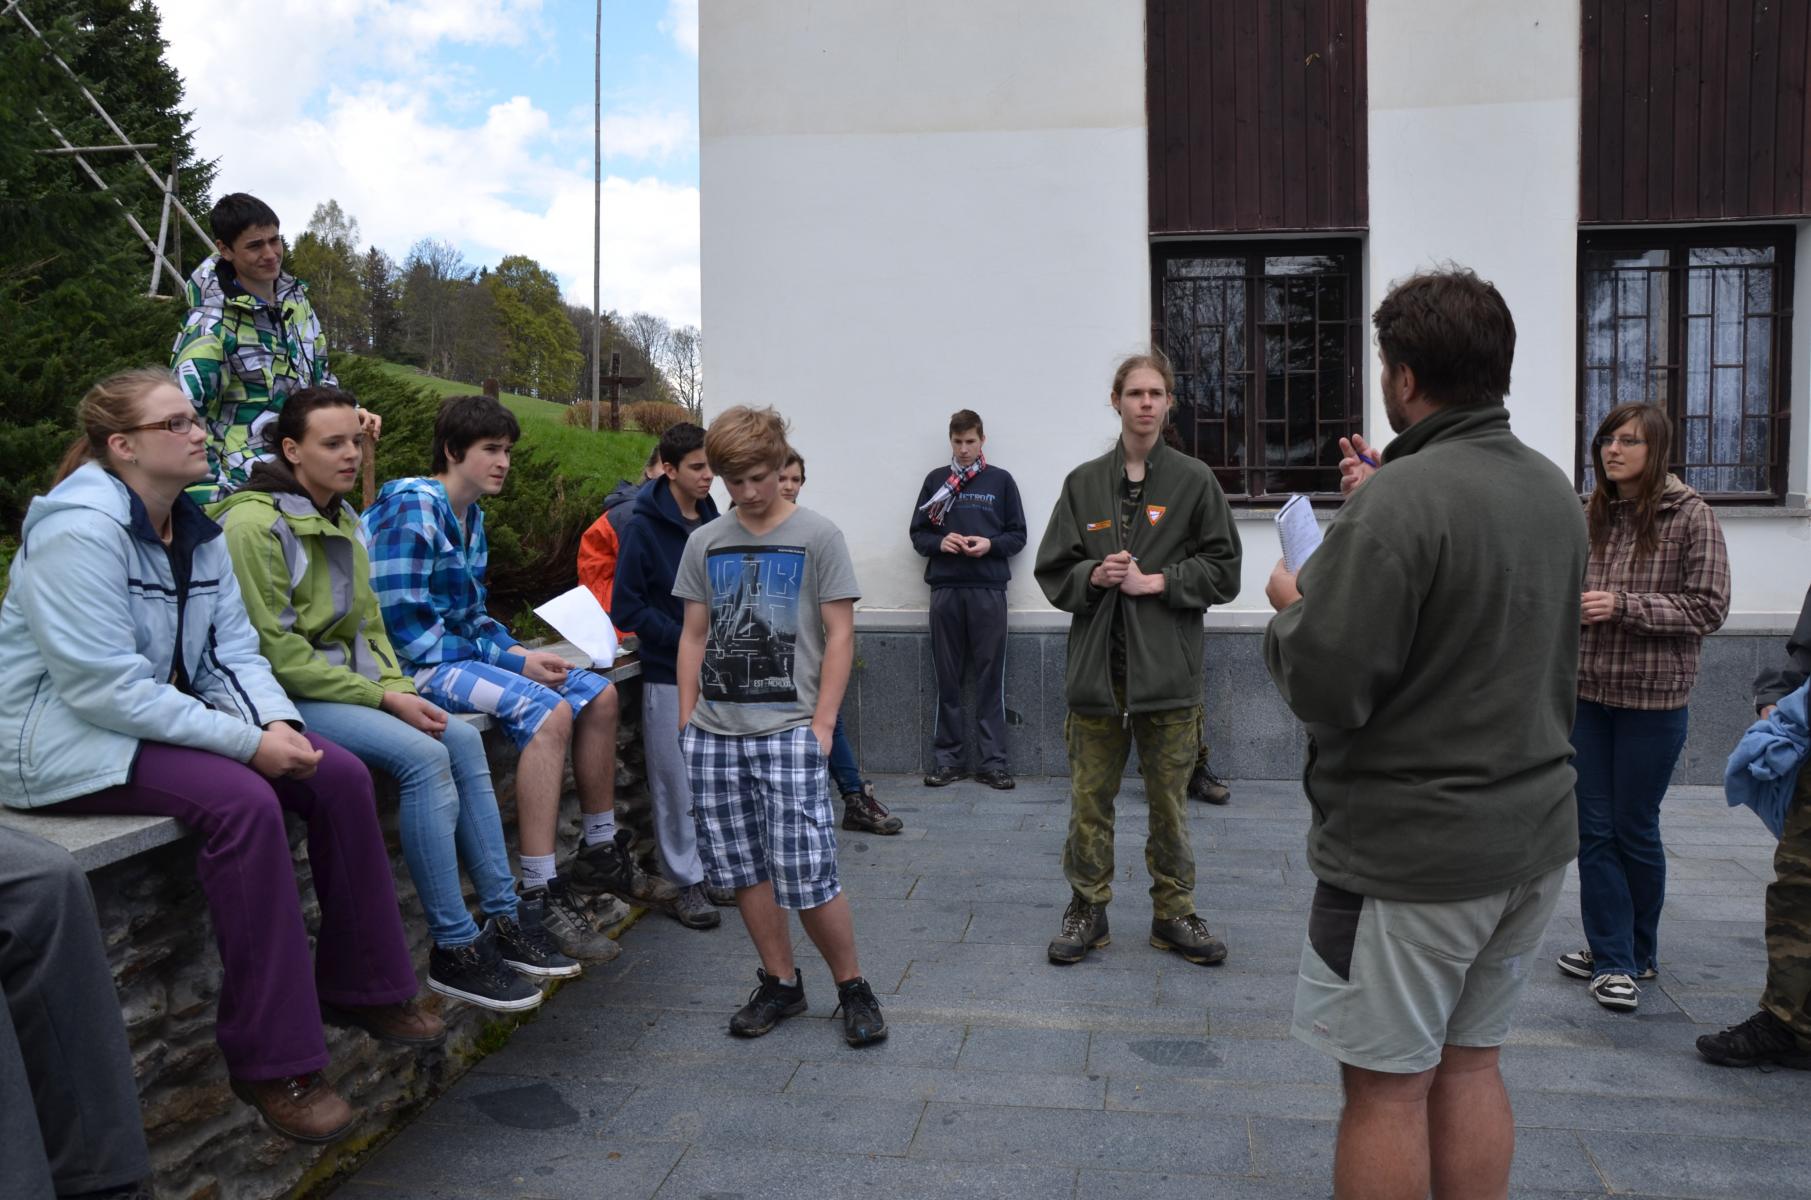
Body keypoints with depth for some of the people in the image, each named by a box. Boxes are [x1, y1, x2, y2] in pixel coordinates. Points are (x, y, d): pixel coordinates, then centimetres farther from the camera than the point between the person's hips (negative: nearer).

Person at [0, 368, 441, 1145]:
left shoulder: (196, 531, 6)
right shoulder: (80, 531, -20)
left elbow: (233, 650, 5)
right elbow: (104, 687, -26)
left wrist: (278, 723, -15)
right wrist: (246, 741, -26)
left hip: (164, 719, 8)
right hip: (65, 741, -8)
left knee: (339, 776, -8)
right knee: (243, 800, -32)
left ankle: (364, 987, 7)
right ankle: (272, 1061, -22)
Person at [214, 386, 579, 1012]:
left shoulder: (341, 519, 12)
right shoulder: (256, 524, -15)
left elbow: (368, 622, 17)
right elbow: (275, 651, -19)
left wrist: (398, 688, 0)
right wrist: (381, 698, -19)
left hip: (344, 684, 9)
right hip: (285, 695, -8)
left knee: (463, 739, -8)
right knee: (423, 755, -25)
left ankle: (502, 918, -2)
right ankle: (453, 949, -18)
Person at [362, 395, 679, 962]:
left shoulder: (470, 515, 14)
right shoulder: (412, 508, -16)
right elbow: (406, 627, -22)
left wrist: (518, 651, -2)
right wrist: (511, 661, -19)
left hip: (464, 651, 10)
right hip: (418, 665, -10)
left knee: (598, 694, 5)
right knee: (547, 710, -31)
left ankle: (602, 853, 16)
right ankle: (542, 896, -28)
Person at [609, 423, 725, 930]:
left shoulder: (714, 523, 8)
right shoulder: (645, 527, -9)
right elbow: (627, 608, -12)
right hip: (669, 676, -5)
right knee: (678, 784, 2)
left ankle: (716, 867, 26)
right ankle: (688, 882, 13)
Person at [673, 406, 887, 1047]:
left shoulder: (818, 537, 0)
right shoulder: (704, 543, 12)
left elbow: (839, 635, -3)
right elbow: (693, 636, 15)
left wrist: (822, 723, -9)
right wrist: (688, 718, 8)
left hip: (787, 730, -4)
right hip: (714, 731, 5)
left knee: (806, 874, -8)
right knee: (744, 868, 9)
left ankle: (852, 987, 13)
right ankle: (781, 983, 26)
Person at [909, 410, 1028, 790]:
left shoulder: (1001, 480, 8)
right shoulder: (936, 480, 11)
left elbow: (1018, 535, 8)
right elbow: (917, 533, 11)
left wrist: (990, 544, -11)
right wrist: (939, 542, -9)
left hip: (988, 590, -1)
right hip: (945, 589, 1)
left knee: (991, 677, 0)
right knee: (947, 677, 5)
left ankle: (994, 761, 6)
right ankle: (947, 759, 13)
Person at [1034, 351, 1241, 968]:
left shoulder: (1194, 480, 2)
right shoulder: (1084, 482, 7)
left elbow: (1223, 571, 0)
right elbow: (1052, 571, 8)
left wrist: (1155, 581, -10)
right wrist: (1093, 575, -11)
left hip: (1167, 668, -1)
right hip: (1095, 666, 2)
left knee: (1169, 801, 9)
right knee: (1089, 799, 8)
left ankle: (1173, 913, 25)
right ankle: (1087, 910, 23)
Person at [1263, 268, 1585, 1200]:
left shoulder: (1397, 501, -22)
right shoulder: (1553, 489, 6)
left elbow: (1326, 688, -24)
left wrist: (1291, 606, -5)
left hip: (1410, 850, -8)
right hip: (1534, 834, 8)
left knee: (1387, 1087, 6)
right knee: (1470, 1064, 20)